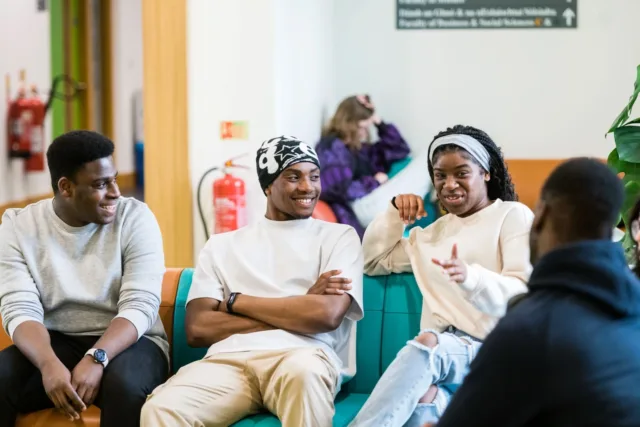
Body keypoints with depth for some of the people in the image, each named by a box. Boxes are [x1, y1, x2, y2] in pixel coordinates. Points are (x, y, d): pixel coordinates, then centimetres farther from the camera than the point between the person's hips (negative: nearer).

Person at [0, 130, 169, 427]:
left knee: (126, 384, -35)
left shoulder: (136, 218, -7)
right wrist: (50, 364, -32)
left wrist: (96, 359, -32)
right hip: (54, 344, 2)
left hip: (125, 343, -2)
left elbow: (139, 307, -15)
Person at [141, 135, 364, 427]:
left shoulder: (339, 236, 16)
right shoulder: (222, 245, 21)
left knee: (304, 371, -40)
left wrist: (237, 302, 5)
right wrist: (298, 309, 1)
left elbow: (327, 315, -3)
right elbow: (197, 329, 7)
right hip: (228, 359, 1)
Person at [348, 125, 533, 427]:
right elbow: (374, 260, 35)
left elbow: (523, 295, -7)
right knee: (422, 395, -33)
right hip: (441, 351, 5)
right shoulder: (434, 231, 28)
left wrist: (470, 277, -29)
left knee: (428, 343, -38)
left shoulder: (514, 215, 7)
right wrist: (395, 214, 17)